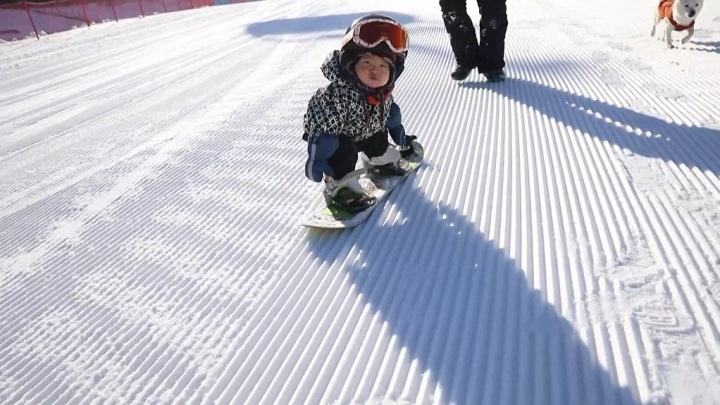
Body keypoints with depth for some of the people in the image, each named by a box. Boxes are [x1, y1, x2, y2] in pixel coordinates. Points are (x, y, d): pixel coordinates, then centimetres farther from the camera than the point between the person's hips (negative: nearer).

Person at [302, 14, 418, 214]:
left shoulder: (383, 90, -18)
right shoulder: (340, 93, -43)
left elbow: (390, 114, 3)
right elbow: (323, 127, -40)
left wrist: (401, 139, 14)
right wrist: (317, 161, -37)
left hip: (365, 130, 8)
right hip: (333, 135, -8)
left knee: (379, 141, 21)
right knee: (344, 154, -29)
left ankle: (379, 162, 51)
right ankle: (339, 189, -11)